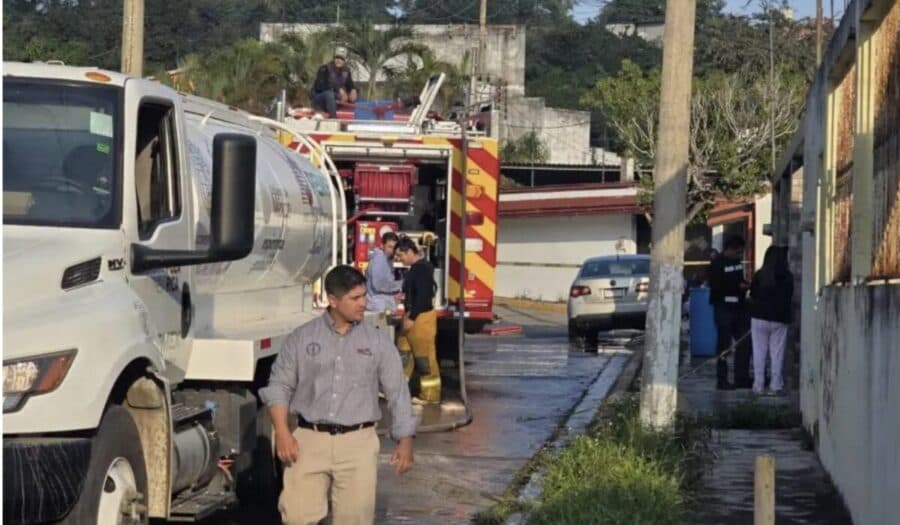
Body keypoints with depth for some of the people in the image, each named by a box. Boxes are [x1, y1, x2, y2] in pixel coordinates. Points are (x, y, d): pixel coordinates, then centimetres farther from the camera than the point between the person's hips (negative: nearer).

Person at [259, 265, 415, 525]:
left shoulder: (378, 342, 7)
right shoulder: (302, 338, 6)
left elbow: (397, 393, 9)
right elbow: (279, 386, 7)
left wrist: (405, 441, 2)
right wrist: (282, 432, -5)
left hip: (358, 443, 0)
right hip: (309, 440, 0)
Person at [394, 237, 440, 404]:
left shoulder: (422, 268, -18)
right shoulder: (415, 267, 13)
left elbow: (423, 295, -24)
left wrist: (412, 318, -24)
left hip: (421, 317, -10)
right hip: (412, 316, 10)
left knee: (425, 357, -4)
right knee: (403, 353, 13)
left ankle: (430, 395, 2)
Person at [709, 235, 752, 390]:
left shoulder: (738, 262, 15)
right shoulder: (718, 264, -7)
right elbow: (715, 286, -16)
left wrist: (745, 285, 1)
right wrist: (738, 286, -17)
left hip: (739, 307, 7)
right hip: (724, 308, -7)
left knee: (744, 342, 6)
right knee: (724, 344, -3)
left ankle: (742, 377, 13)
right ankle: (722, 380, 2)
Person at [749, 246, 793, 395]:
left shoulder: (759, 275, -6)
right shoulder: (788, 277, -5)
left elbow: (752, 297, 2)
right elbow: (789, 297, 5)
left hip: (759, 317, 0)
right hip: (780, 319, 0)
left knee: (759, 352, 5)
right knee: (777, 353, 6)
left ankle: (759, 385, 4)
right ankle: (776, 385, 4)